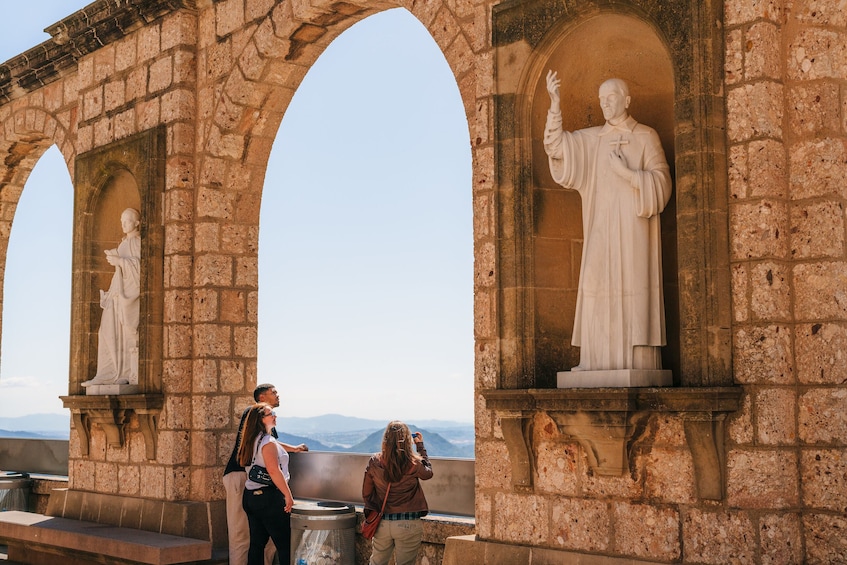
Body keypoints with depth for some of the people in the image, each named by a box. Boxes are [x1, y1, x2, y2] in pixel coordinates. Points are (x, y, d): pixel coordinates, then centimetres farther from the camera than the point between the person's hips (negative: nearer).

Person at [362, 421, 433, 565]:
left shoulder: (375, 461, -6)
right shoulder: (413, 464, -13)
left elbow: (366, 494, 4)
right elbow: (428, 473, 11)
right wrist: (420, 445, 15)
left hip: (382, 524, 3)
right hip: (408, 525, -3)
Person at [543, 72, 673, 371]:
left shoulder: (646, 137, 5)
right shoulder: (590, 139, 14)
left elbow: (661, 180, -1)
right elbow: (556, 144, 1)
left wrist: (625, 171, -12)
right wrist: (555, 103, -9)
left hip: (633, 228, -3)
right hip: (600, 229, 3)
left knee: (633, 288, -8)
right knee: (599, 288, -4)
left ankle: (638, 361, -8)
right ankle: (601, 360, -3)